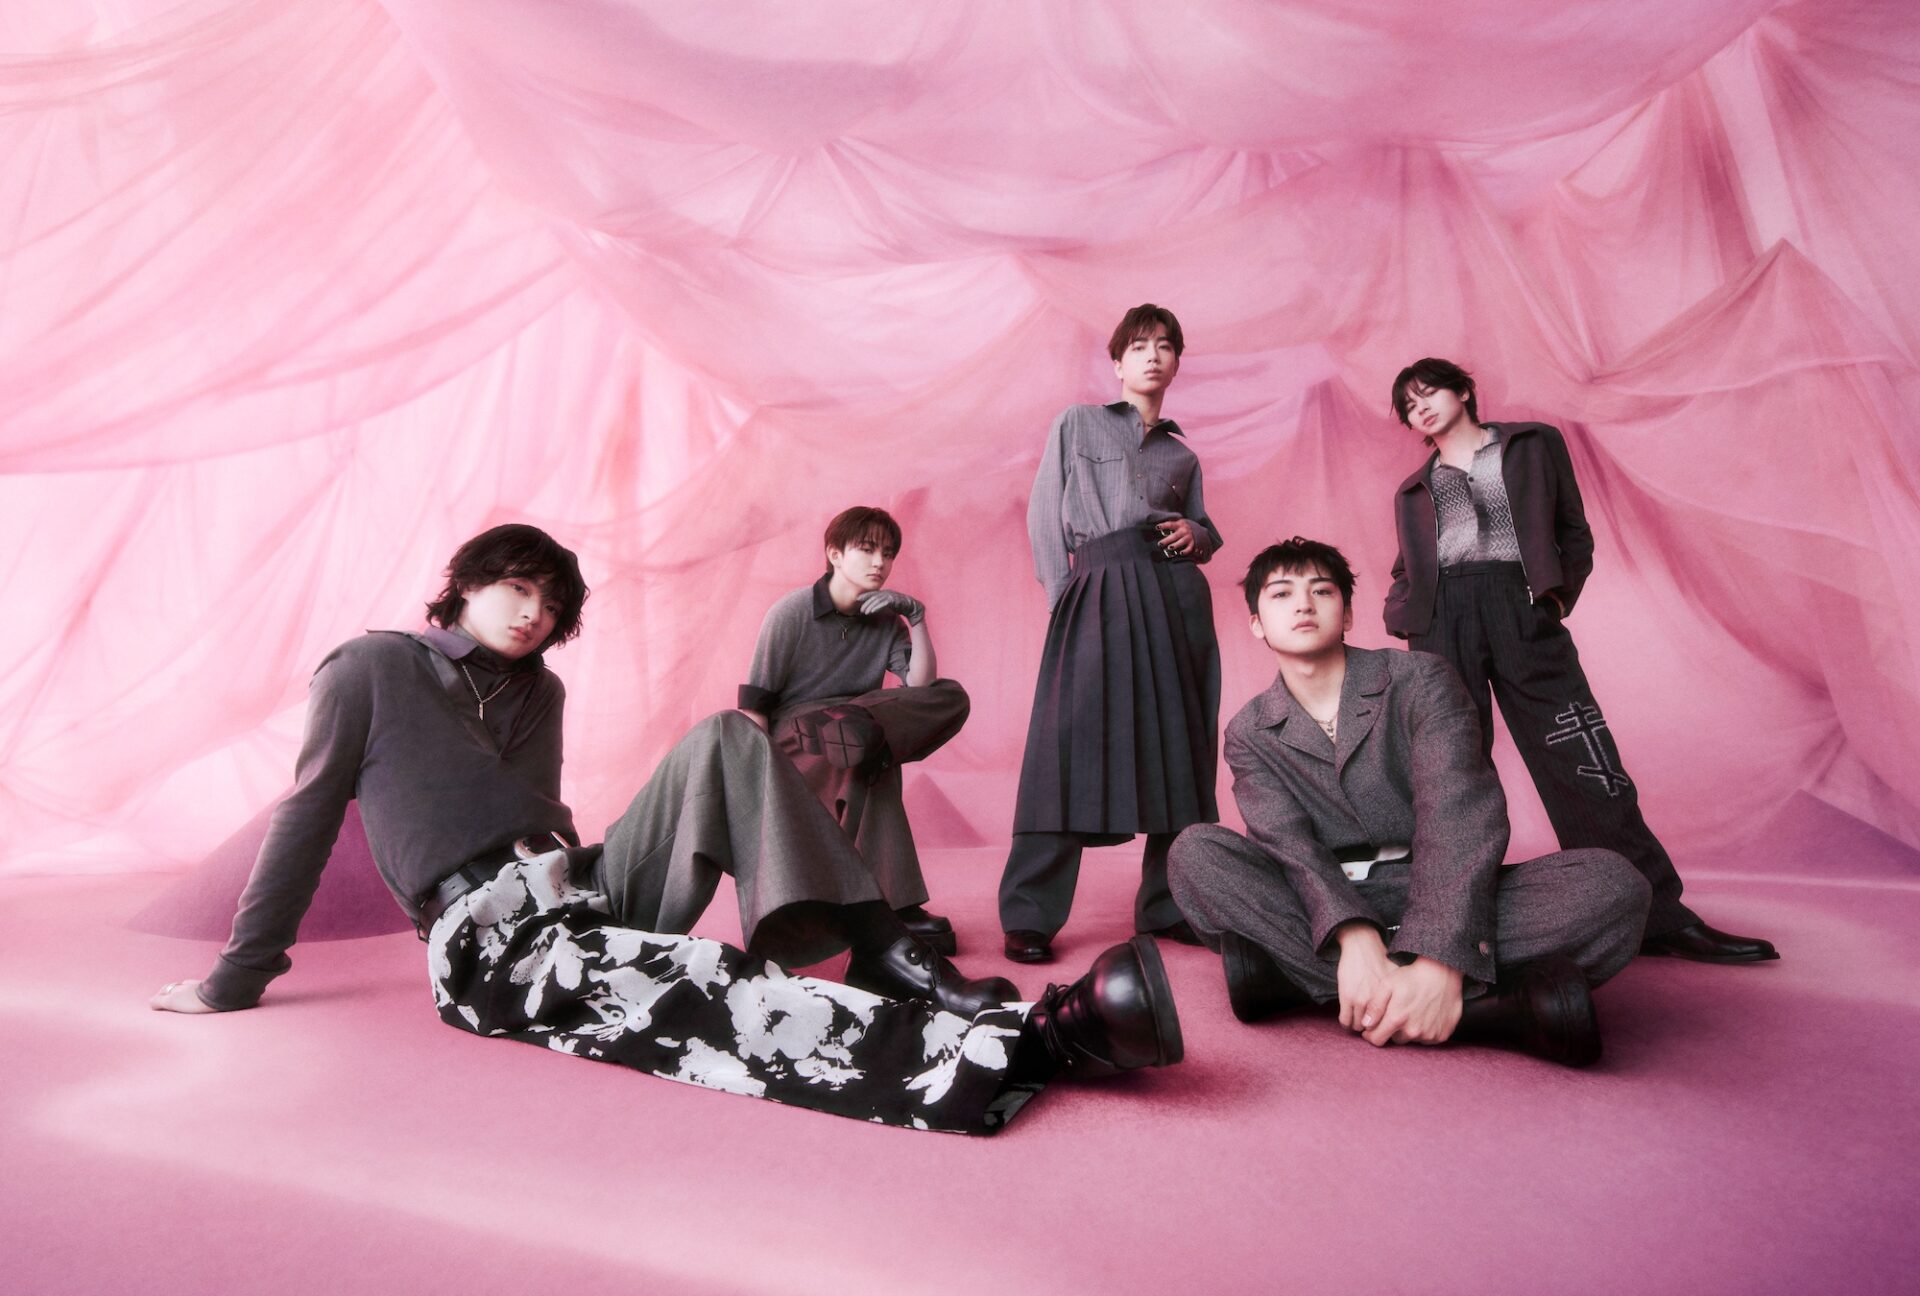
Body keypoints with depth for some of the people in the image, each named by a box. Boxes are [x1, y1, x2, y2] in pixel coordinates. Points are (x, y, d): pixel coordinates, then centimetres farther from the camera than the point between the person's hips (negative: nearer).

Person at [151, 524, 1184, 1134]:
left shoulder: (538, 691, 20)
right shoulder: (370, 671, 4)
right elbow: (305, 820, 6)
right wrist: (236, 981, 9)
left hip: (584, 894, 6)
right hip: (493, 943, -6)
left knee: (724, 739, -15)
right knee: (725, 995, -33)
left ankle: (888, 959, -28)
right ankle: (1034, 1035, -49)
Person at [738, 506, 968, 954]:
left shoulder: (886, 621, 4)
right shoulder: (791, 612, -9)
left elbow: (921, 687, -8)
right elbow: (754, 704, -10)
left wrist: (917, 618, -16)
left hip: (845, 729, 5)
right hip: (789, 738, -5)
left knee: (952, 698, -15)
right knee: (871, 769, -39)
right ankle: (896, 907, -33)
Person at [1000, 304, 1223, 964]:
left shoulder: (1183, 456, 23)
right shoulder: (1076, 423, 15)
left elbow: (1206, 530, 23)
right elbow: (1045, 515, 7)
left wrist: (1195, 534, -1)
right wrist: (1061, 594, -4)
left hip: (1175, 597, 4)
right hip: (1096, 594, -4)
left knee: (1178, 747, 2)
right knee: (1071, 741, -12)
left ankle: (1168, 904, 13)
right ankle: (1029, 916, -8)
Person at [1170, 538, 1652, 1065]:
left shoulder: (1420, 680, -2)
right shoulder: (1250, 735, 4)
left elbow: (1460, 818, -16)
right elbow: (1288, 844, -13)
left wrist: (1439, 965, -32)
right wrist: (1354, 938, -35)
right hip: (1323, 911, 1)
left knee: (1612, 882, -26)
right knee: (1197, 850, -27)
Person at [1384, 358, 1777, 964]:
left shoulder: (1534, 444, 20)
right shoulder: (1412, 492, 25)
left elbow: (1574, 530, 15)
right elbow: (1404, 572, 23)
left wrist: (1559, 592, -1)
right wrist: (1402, 615, 2)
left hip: (1521, 610, -2)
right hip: (1441, 618, 2)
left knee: (1581, 759, -9)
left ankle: (1661, 917, -3)